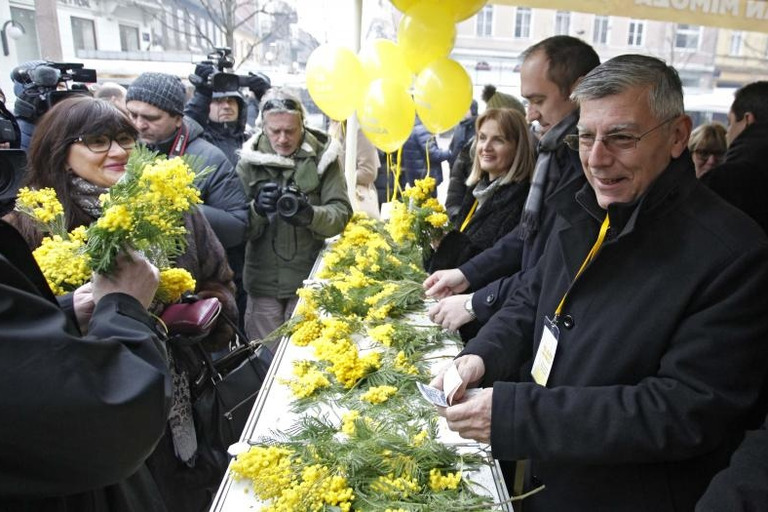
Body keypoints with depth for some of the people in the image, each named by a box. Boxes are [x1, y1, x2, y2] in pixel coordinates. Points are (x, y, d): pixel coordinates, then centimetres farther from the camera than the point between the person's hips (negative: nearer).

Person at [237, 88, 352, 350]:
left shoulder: (323, 156, -1)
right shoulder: (249, 159, 1)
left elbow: (341, 212, -7)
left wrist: (310, 215, -27)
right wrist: (257, 208, -25)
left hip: (309, 280, -1)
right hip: (263, 281, 1)